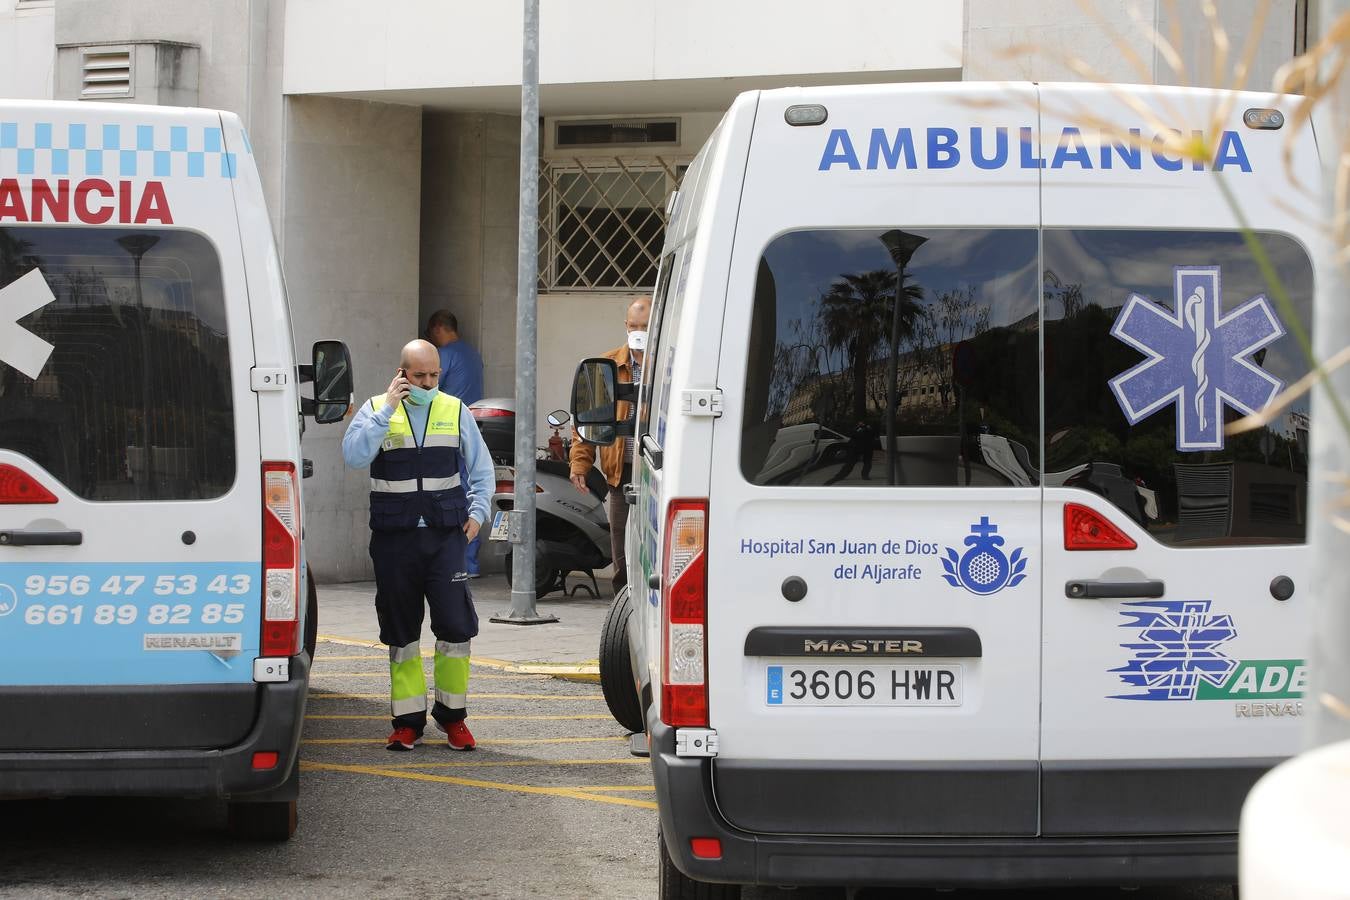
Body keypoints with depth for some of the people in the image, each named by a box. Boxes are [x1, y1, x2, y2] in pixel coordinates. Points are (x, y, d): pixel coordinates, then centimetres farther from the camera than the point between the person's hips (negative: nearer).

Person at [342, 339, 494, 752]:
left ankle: (452, 715, 7)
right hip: (394, 537, 0)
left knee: (456, 625, -7)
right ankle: (408, 720, 14)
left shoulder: (455, 411, 10)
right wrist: (386, 410, -15)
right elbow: (354, 455, -13)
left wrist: (476, 512, 5)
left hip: (445, 535, 0)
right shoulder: (375, 410, 5)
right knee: (400, 629, 5)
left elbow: (481, 469, 18)